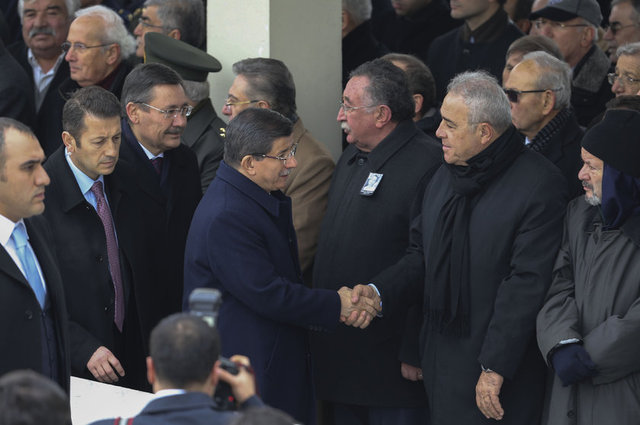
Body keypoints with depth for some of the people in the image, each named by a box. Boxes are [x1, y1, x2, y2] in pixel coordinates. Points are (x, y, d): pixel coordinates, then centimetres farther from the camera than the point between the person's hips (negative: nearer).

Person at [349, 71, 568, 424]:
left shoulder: (539, 184, -14)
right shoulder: (444, 178, 12)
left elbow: (527, 283, -18)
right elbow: (422, 256, 17)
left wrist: (496, 368, -20)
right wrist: (380, 291, -3)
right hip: (443, 364, 7)